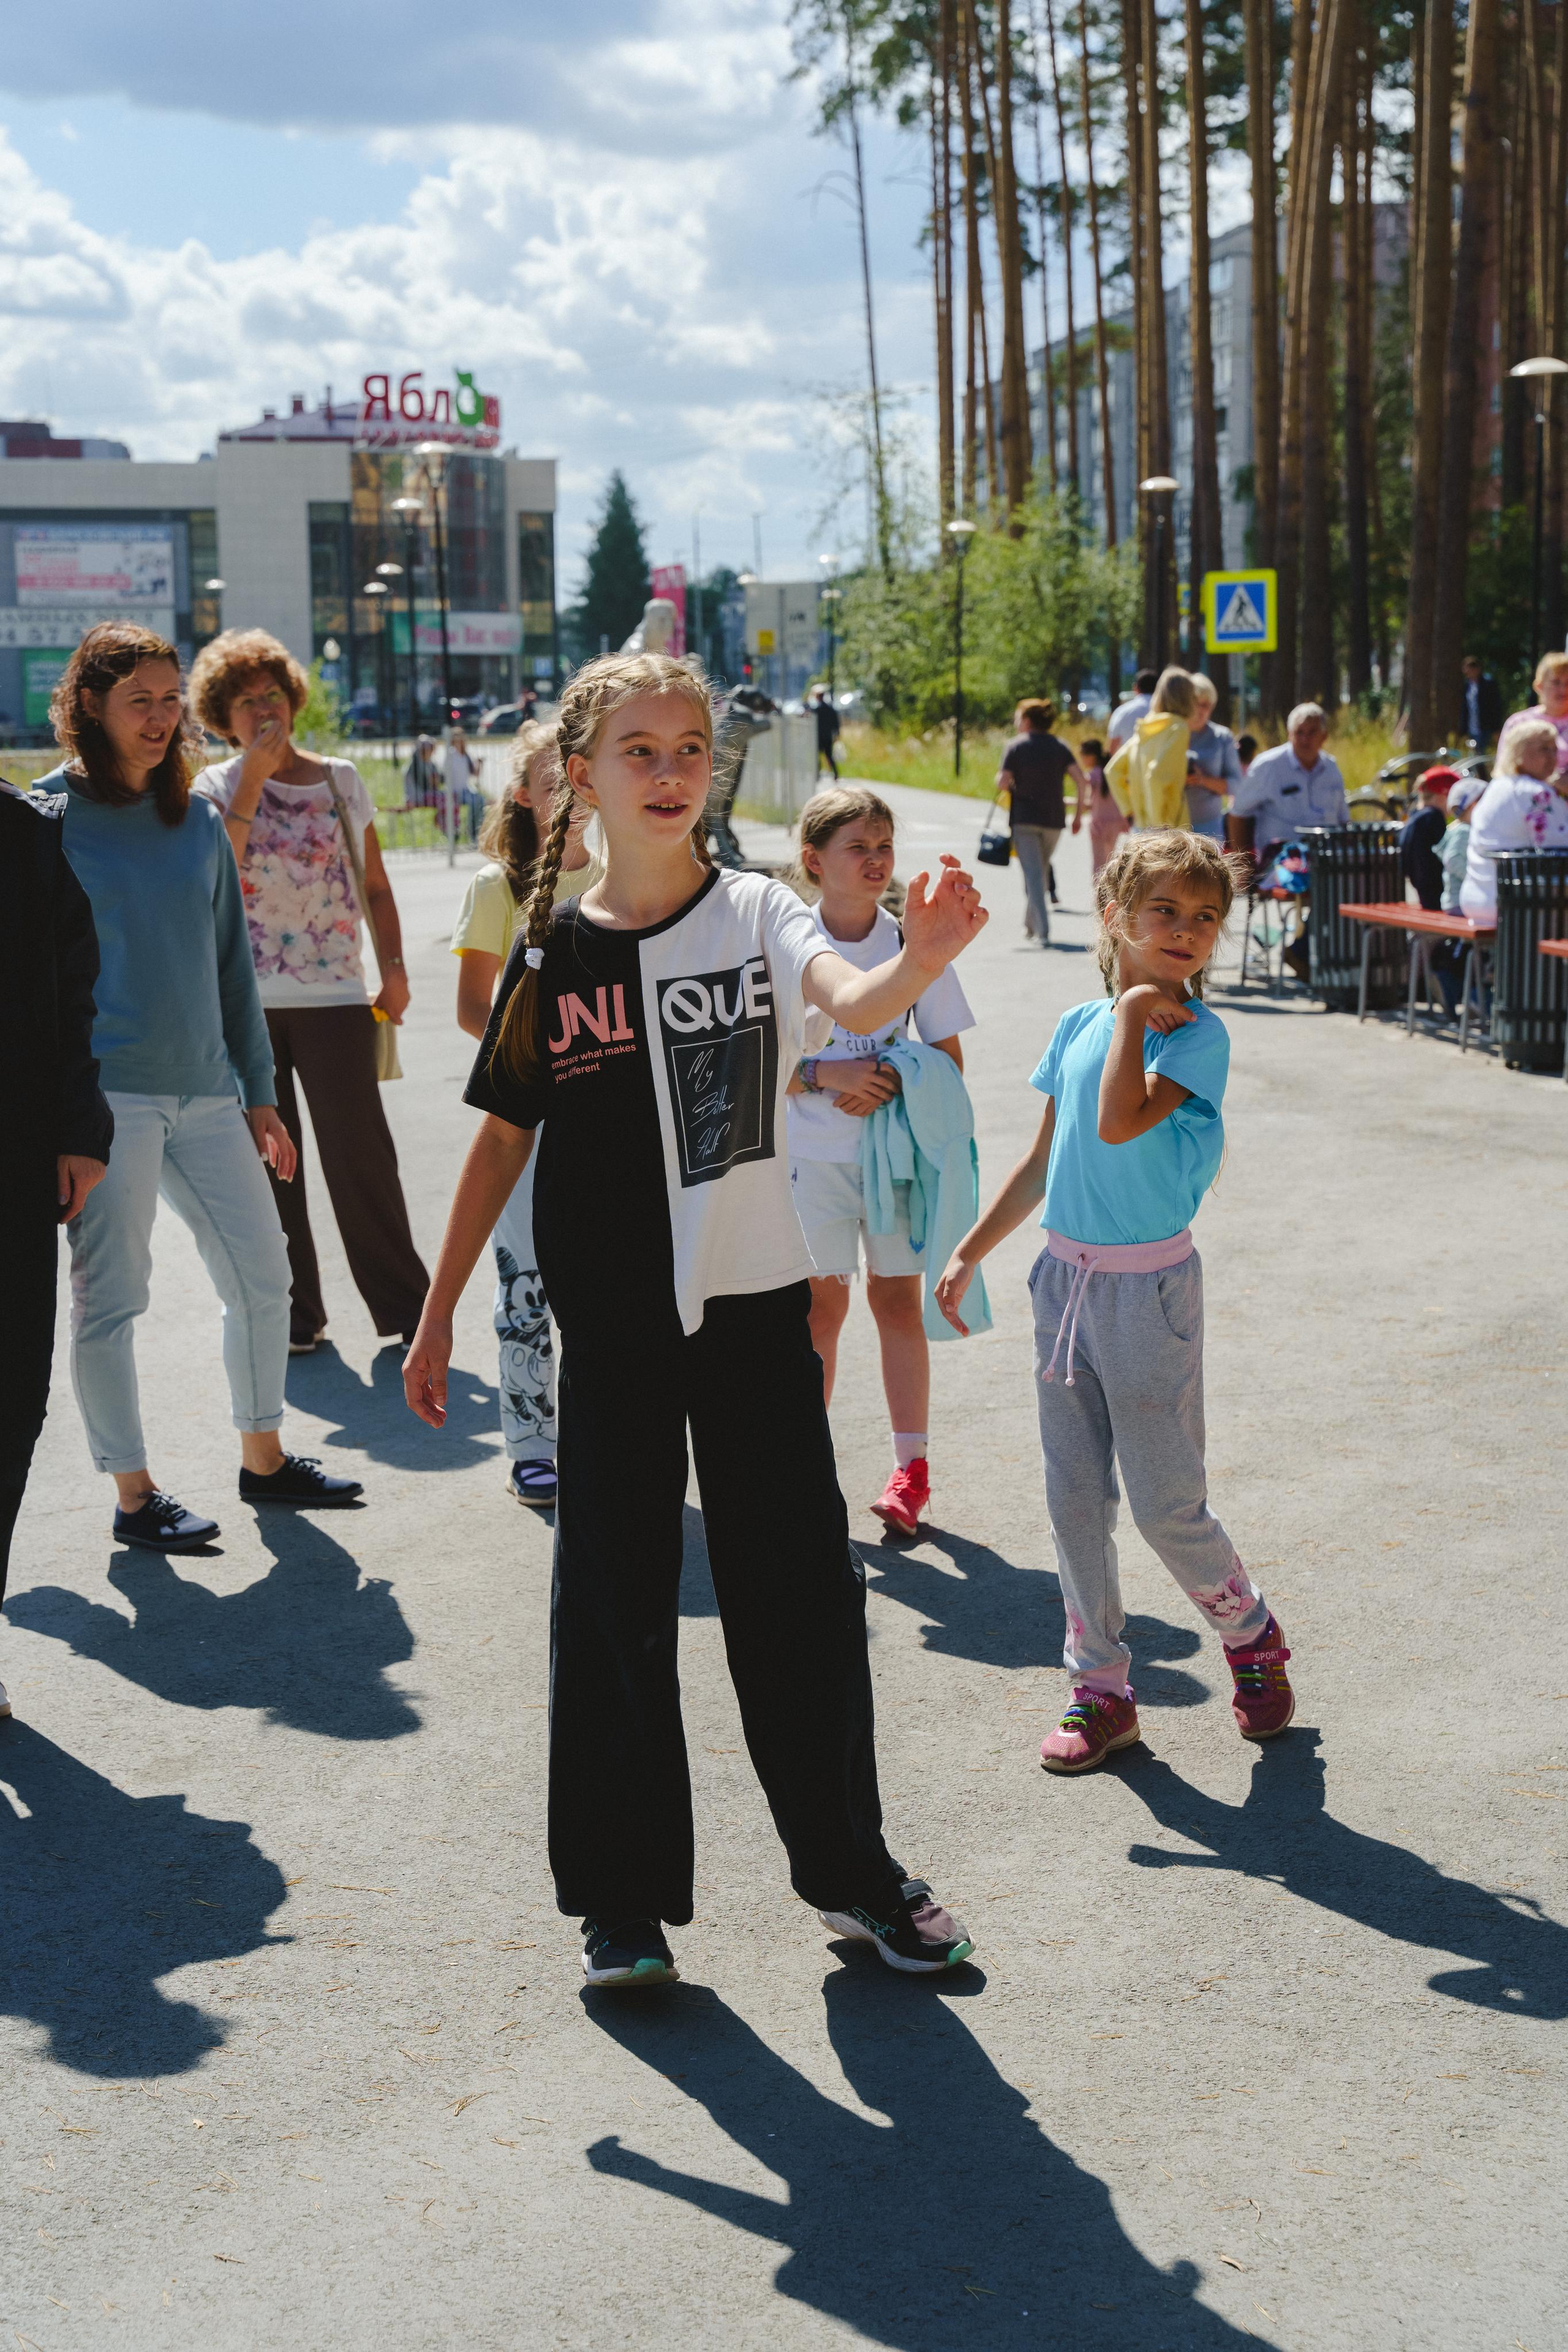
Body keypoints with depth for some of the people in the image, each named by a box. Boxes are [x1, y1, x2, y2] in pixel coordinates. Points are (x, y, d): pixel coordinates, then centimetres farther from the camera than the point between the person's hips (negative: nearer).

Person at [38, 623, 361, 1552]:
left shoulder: (199, 820, 13)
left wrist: (260, 1093, 15)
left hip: (206, 1091, 5)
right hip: (105, 1093, -5)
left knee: (263, 1275, 8)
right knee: (111, 1297, -1)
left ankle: (263, 1456, 26)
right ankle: (135, 1493, 10)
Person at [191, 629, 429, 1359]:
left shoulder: (341, 779, 9)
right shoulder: (217, 787, 5)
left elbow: (375, 885, 14)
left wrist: (393, 967, 3)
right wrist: (255, 775, -13)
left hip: (335, 996, 0)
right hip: (245, 999, 0)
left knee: (361, 1154, -4)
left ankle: (403, 1306, 6)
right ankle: (291, 1316, 15)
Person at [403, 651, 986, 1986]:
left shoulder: (756, 915, -4)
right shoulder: (555, 952, 0)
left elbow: (851, 1003, -25)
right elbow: (504, 1136, 8)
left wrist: (923, 962, -48)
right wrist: (439, 1311, 8)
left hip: (756, 1305, 0)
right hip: (615, 1324, 1)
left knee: (799, 1588, 6)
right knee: (614, 1598, 5)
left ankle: (849, 1869, 22)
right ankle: (625, 1894, 18)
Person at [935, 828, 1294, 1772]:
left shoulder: (1199, 1035, -10)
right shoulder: (1077, 1027, 7)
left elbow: (1122, 1123, -27)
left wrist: (1137, 1009, -19)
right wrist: (971, 1252, 16)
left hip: (1149, 1287, -6)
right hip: (1066, 1277, 6)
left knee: (1168, 1506, -1)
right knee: (1075, 1497, 9)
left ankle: (1253, 1635, 25)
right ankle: (1102, 1688, 19)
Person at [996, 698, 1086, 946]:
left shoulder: (1016, 746, -2)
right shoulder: (1059, 746, 6)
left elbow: (1003, 783, -11)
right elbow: (1080, 779, -3)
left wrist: (1002, 782, 12)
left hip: (1024, 818, -3)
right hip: (1054, 819, 3)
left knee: (1033, 874, -6)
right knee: (1042, 872, 19)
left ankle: (1043, 931, -19)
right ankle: (1031, 925, 28)